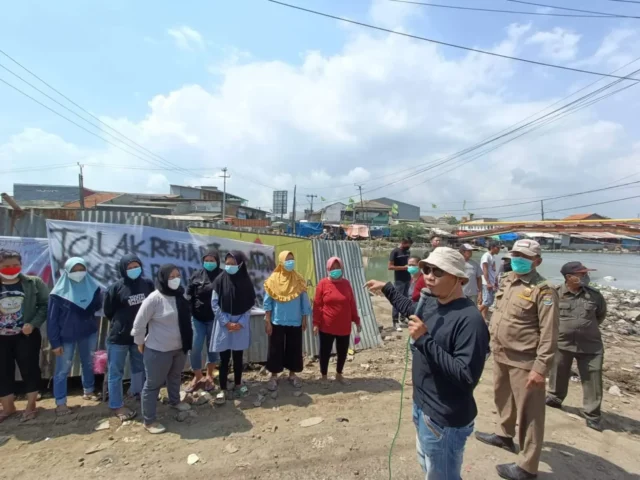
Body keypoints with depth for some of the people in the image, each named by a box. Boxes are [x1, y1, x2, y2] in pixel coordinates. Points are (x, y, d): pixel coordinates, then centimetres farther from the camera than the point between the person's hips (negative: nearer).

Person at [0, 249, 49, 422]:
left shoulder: (33, 283, -4)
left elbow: (45, 305, -5)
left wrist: (33, 324, -16)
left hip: (26, 336, -2)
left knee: (29, 370, 6)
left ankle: (31, 406, 23)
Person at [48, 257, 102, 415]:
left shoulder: (92, 287, -6)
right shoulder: (59, 292, -14)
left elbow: (98, 307, 7)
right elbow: (52, 319, -10)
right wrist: (55, 342, -11)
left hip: (89, 334, 3)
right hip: (66, 337, -3)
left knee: (89, 363, 18)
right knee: (63, 369, 7)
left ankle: (88, 391, 37)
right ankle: (60, 403, 21)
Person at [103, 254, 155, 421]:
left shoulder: (148, 284, -6)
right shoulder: (116, 287, -14)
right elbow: (107, 311, -4)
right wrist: (120, 323, 5)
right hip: (119, 336, -4)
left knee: (139, 367, 20)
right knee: (116, 372, 7)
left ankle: (137, 392, 42)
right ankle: (117, 405, 20)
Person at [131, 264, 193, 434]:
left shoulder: (180, 295, -1)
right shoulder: (154, 298, -22)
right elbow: (139, 324, -15)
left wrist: (187, 341, 14)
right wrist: (140, 343, -5)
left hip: (179, 347, 7)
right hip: (158, 350, -7)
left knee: (175, 377, 26)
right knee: (153, 384, 7)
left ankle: (174, 401, 50)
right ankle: (149, 421, 21)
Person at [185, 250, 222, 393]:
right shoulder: (196, 275, 0)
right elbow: (188, 296, 2)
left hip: (214, 318, -2)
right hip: (198, 318, 2)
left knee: (212, 348, 12)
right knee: (195, 348, 1)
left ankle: (209, 376, 31)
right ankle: (197, 377, 23)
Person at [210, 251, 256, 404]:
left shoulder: (246, 281, -3)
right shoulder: (220, 280, -6)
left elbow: (250, 304, 0)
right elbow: (214, 304, -5)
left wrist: (240, 323, -9)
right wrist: (226, 322, -11)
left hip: (241, 324, 1)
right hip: (224, 324, -1)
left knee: (238, 357, 13)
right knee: (224, 358, 4)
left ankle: (238, 384, 30)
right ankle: (223, 389, 16)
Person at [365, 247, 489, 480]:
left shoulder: (470, 319, -27)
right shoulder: (431, 304, -1)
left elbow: (467, 376, -32)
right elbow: (411, 308, 23)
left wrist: (424, 340, -32)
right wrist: (386, 288, 26)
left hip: (445, 419, -8)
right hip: (422, 407, 9)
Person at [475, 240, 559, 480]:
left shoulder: (543, 291, -17)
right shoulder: (507, 281, 7)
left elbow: (549, 333, -20)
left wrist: (541, 367, -22)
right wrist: (492, 344, 18)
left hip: (524, 361, -8)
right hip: (501, 355, 8)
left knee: (528, 413, 5)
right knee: (503, 398, 26)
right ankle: (504, 434, 49)